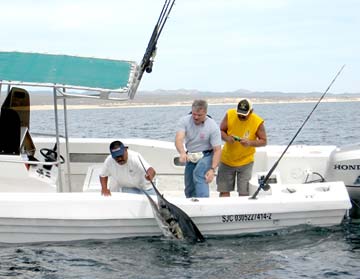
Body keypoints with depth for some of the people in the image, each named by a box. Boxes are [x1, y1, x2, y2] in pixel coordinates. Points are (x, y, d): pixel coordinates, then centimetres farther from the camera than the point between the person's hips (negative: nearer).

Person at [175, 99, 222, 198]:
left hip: (206, 155, -4)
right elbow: (179, 139, -28)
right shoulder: (184, 121, -14)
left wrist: (212, 169, -32)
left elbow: (217, 150, -20)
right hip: (190, 157, 4)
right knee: (189, 190, 8)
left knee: (198, 173, -33)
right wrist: (182, 153, -50)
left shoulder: (213, 126, -20)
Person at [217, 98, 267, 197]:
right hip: (227, 160, 2)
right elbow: (221, 131, 0)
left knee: (243, 193, -2)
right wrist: (226, 138, -22)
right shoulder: (229, 115, -10)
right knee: (224, 190, 4)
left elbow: (263, 141, -7)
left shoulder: (258, 122, -15)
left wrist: (250, 143, -26)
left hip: (245, 162, -2)